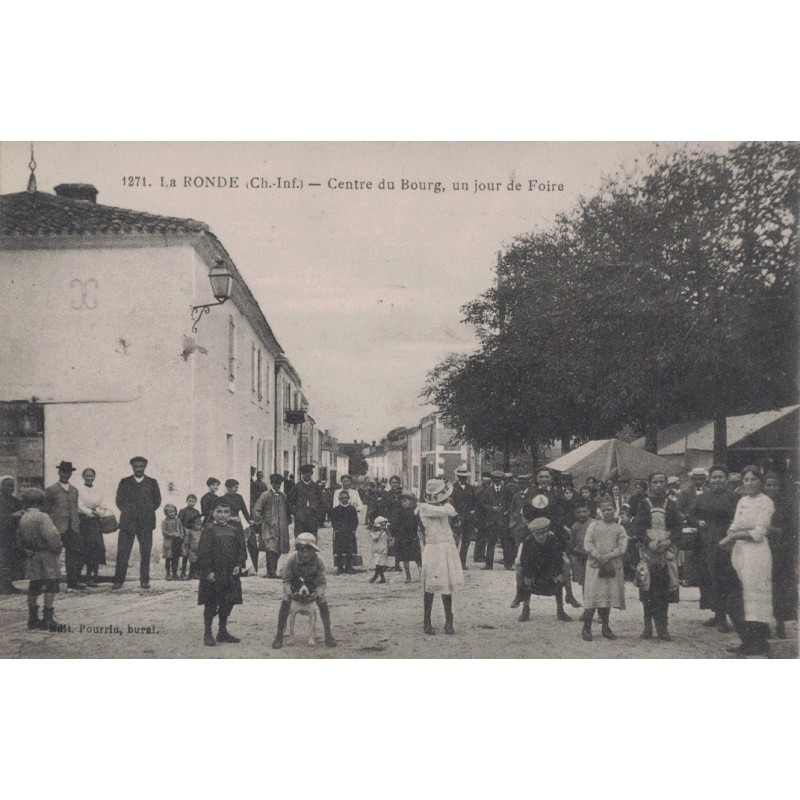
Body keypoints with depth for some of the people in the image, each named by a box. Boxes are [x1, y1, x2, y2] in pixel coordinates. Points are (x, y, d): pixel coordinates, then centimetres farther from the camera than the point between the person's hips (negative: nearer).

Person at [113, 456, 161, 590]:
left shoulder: (152, 482, 10)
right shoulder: (124, 482, 10)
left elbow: (157, 501, 13)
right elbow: (119, 500, 12)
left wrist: (147, 512, 5)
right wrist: (127, 512, 2)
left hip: (146, 523, 0)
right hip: (127, 522, 0)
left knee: (145, 553, 0)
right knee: (122, 552, -4)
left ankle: (144, 580, 6)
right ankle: (119, 580, -2)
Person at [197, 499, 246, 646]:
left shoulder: (234, 531, 9)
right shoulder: (208, 530, -7)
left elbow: (241, 550, 12)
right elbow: (203, 552, -11)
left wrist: (239, 565, -3)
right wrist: (208, 571, -15)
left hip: (230, 574, 5)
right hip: (213, 574, -5)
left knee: (228, 602, 10)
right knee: (211, 603, 1)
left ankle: (223, 632, 23)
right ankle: (207, 633, 12)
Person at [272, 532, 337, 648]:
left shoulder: (317, 560, -35)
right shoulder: (292, 559, -35)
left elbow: (322, 582, -29)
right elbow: (286, 580, -25)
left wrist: (316, 594, -49)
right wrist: (290, 593, -44)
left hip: (312, 580, 0)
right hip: (295, 580, 0)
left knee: (323, 603, -16)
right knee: (285, 602, -17)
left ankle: (328, 634, -2)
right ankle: (279, 636, -4)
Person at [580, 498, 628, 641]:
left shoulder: (619, 528, 8)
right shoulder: (594, 525, 7)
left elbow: (622, 547, -3)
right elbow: (587, 543, -2)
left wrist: (608, 557, -15)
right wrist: (598, 556, -15)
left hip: (613, 566, 2)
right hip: (595, 565, -2)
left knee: (610, 596, 6)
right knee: (593, 595, -7)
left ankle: (605, 627, 17)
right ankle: (586, 628, -2)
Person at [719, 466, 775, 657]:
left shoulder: (766, 502, -5)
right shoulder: (742, 501, 15)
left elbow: (758, 533, -11)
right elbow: (734, 526, 15)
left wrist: (735, 535, -10)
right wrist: (730, 536, -5)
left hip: (756, 554, -7)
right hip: (739, 553, 7)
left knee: (755, 596, -4)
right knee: (736, 600, 6)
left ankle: (760, 644, 4)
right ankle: (747, 641, 17)